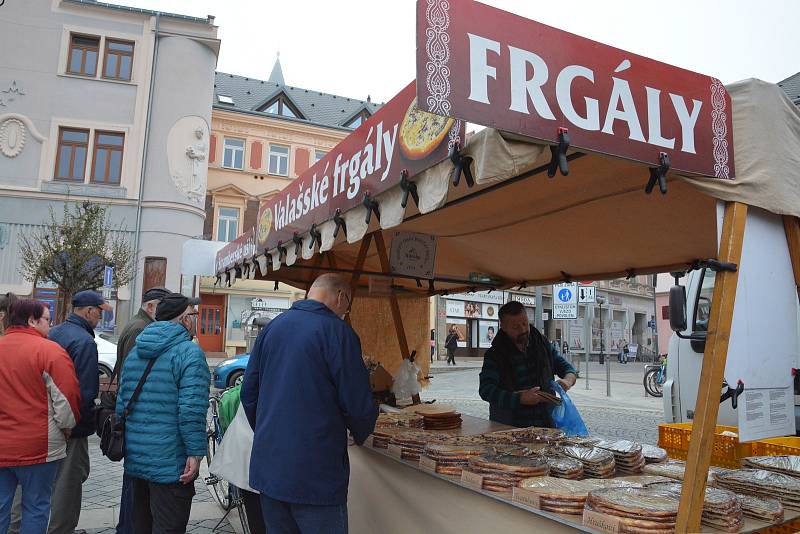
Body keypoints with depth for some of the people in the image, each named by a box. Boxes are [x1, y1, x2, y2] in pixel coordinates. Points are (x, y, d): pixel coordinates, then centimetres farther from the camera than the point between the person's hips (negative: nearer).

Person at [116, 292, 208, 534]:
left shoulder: (134, 352, 12)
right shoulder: (189, 352, -13)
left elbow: (121, 403, 16)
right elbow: (191, 409, -22)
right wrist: (196, 452, -16)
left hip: (136, 459, 8)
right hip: (170, 463, -8)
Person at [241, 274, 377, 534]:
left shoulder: (271, 327, 7)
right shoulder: (337, 331, -13)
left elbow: (248, 393, 12)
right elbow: (359, 405, -15)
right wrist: (360, 434, 6)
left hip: (267, 469, 7)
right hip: (315, 472, -7)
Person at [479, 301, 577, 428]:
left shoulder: (542, 344, 11)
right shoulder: (494, 355, -1)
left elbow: (566, 367, 20)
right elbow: (486, 390, -10)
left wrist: (568, 380, -4)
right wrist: (519, 398, -21)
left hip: (546, 422, 3)